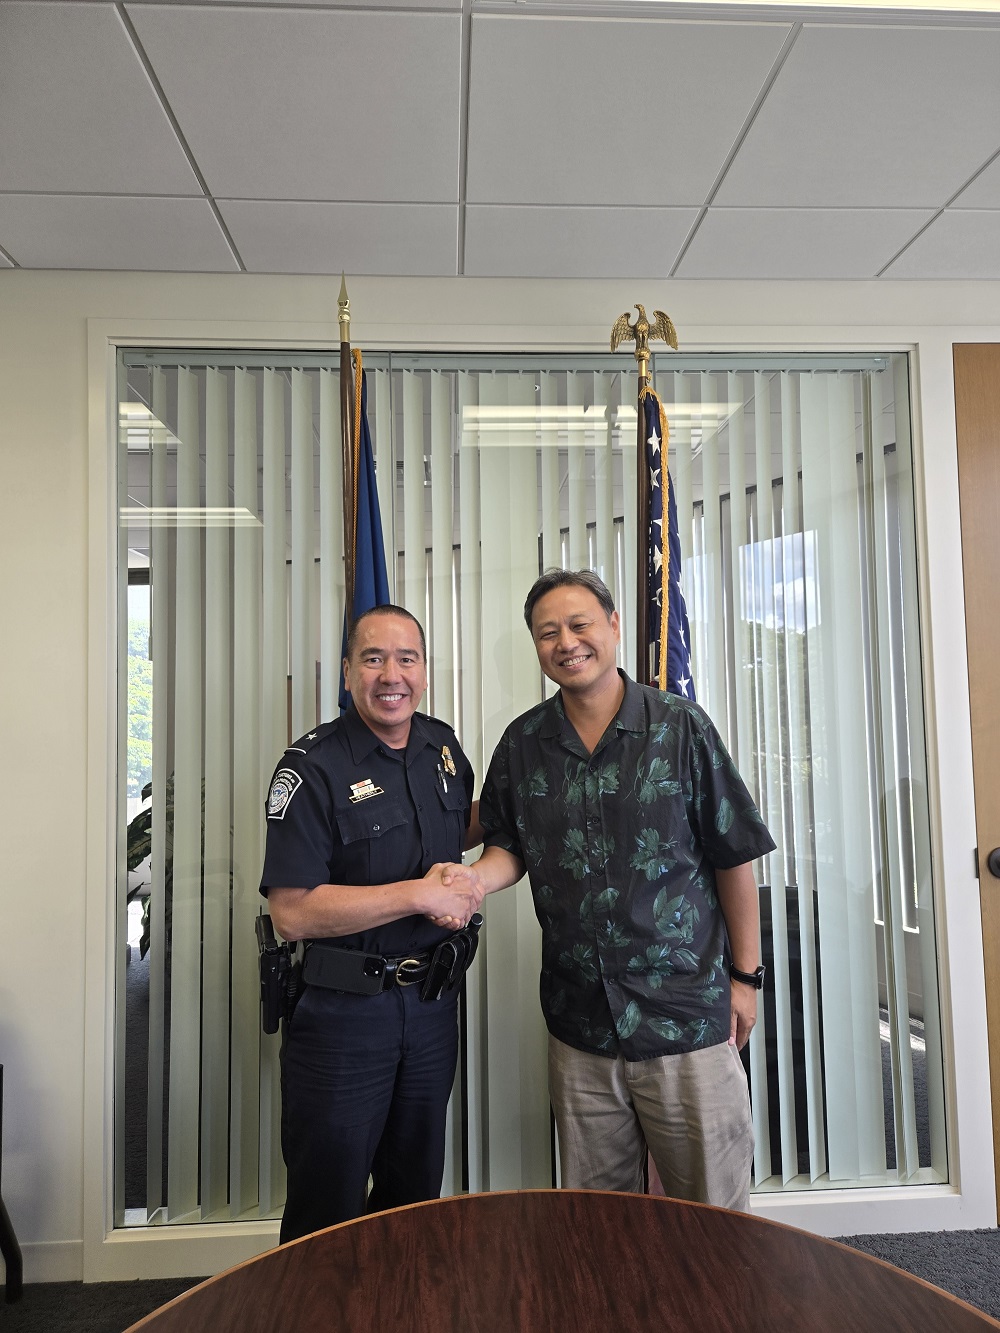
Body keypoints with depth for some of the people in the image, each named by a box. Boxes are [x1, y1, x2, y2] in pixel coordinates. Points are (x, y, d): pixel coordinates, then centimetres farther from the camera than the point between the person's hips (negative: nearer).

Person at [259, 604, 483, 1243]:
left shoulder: (444, 745, 1)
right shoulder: (313, 767, -18)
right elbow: (292, 912, -23)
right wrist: (420, 894, -24)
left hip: (433, 999, 6)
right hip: (343, 1007, -5)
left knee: (416, 1191, 25)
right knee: (327, 1214, 13)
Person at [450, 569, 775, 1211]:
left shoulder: (682, 726, -6)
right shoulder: (523, 743, 2)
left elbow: (734, 858, -2)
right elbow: (511, 848, 11)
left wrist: (745, 977, 0)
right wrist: (476, 876, -11)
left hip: (687, 1014, -2)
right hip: (579, 1022, 3)